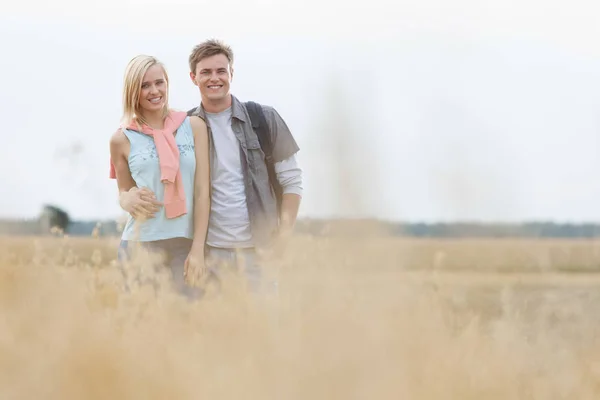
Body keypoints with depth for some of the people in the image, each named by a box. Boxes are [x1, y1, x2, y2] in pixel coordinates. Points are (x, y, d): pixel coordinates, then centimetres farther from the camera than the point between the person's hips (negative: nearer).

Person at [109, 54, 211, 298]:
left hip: (186, 243, 0)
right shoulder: (122, 139, 3)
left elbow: (202, 191, 0)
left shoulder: (194, 127, 3)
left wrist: (198, 249, -6)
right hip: (141, 243, 0)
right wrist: (129, 200, -8)